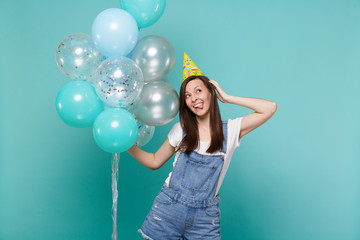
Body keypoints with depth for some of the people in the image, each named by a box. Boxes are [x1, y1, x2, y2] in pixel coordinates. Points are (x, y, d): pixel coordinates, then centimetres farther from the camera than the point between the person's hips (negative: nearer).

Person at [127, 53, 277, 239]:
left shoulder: (231, 130, -2)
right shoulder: (181, 130, 3)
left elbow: (270, 108, -11)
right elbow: (155, 162, 10)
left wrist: (226, 98, -5)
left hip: (205, 217, -1)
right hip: (168, 208, 1)